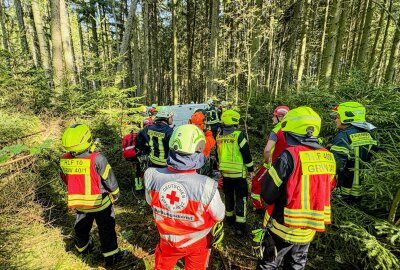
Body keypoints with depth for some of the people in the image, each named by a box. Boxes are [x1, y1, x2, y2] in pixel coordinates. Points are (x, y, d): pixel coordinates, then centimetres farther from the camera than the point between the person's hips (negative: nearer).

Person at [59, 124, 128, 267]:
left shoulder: (64, 160, -14)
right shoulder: (97, 159, -30)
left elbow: (65, 179, 4)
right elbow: (110, 180, -19)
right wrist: (115, 195, 0)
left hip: (79, 203, 5)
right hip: (100, 202, -5)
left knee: (81, 227, 29)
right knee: (106, 230, 14)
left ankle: (83, 247, 56)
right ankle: (111, 256, 30)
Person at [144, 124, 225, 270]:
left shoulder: (151, 176, -29)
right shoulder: (206, 186, -38)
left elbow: (151, 202, -7)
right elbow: (219, 216, -18)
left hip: (168, 241, 1)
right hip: (196, 243, -1)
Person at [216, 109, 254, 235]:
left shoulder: (219, 136, 2)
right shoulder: (239, 135, -15)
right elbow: (246, 153, -13)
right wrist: (250, 169, -1)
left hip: (225, 172, 5)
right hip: (239, 173, -5)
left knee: (228, 196, 21)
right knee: (241, 198, 6)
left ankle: (229, 218, 37)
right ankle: (240, 225, 7)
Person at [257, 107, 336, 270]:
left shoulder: (289, 155, -25)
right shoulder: (328, 157, -5)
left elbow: (267, 195, -21)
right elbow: (324, 191, 7)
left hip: (284, 227, -5)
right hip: (309, 229, 6)